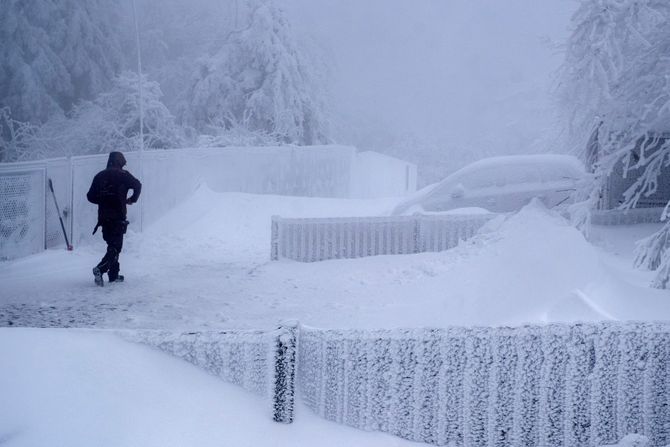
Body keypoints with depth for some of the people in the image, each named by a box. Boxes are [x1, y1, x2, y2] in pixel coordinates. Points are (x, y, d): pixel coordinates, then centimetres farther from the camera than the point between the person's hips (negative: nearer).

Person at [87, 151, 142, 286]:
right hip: (118, 217, -5)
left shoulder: (100, 176, 11)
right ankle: (100, 269, -27)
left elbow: (90, 196, 10)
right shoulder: (122, 175, -3)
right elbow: (137, 185, -11)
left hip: (103, 217, 6)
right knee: (116, 246, -6)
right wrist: (132, 199, 4)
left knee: (112, 244, 16)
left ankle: (113, 275, 16)